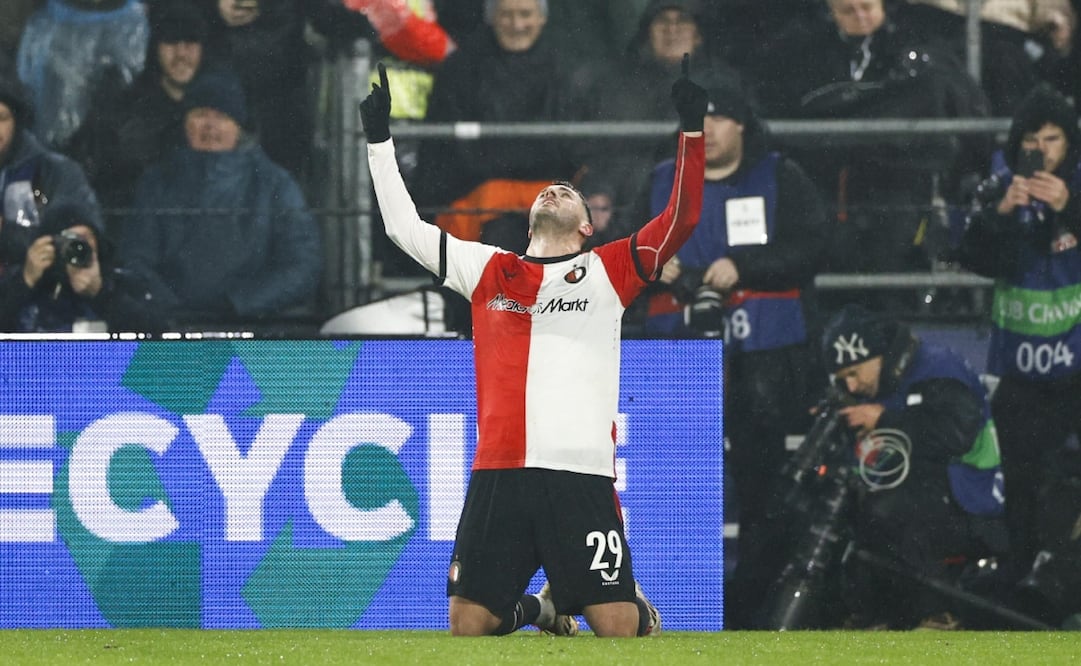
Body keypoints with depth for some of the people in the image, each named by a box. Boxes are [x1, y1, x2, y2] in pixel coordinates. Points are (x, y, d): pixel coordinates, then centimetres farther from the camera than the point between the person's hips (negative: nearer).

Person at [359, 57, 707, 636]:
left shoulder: (607, 271, 13)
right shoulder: (488, 271, 18)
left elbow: (682, 219, 5)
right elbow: (404, 227, 24)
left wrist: (692, 132, -1)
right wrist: (379, 139, 22)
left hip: (582, 475, -2)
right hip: (497, 475, 2)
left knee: (618, 629, -7)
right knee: (468, 626, -1)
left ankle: (638, 605, 29)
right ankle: (538, 610, 30)